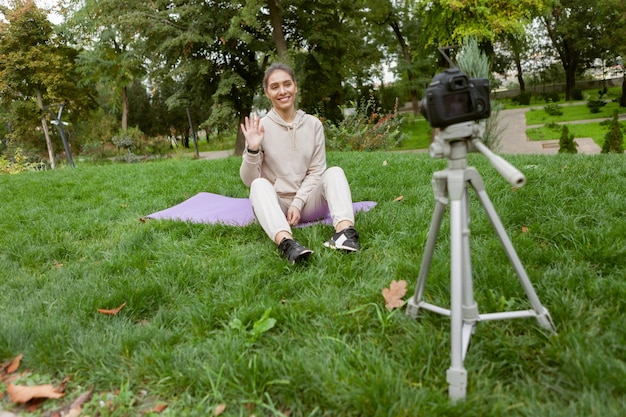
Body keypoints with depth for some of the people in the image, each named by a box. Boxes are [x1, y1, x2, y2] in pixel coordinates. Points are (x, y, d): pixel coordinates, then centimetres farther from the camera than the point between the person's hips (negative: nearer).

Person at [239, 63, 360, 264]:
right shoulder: (261, 127, -3)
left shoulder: (313, 124, 3)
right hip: (275, 206, -1)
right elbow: (248, 179, -4)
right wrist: (253, 150, -21)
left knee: (335, 172, -20)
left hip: (307, 204, 2)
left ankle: (344, 230, -46)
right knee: (259, 185, -30)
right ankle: (286, 242, -56)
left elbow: (316, 171, 1)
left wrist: (298, 203, -13)